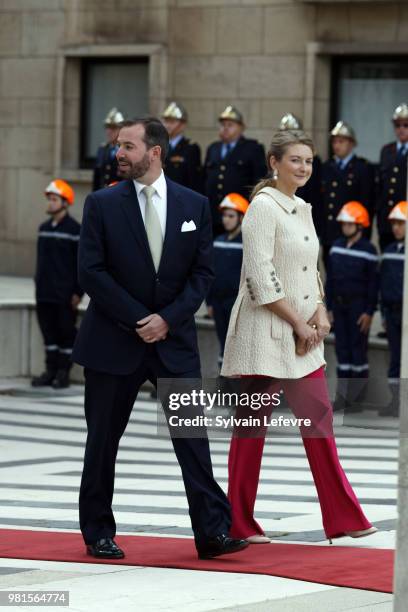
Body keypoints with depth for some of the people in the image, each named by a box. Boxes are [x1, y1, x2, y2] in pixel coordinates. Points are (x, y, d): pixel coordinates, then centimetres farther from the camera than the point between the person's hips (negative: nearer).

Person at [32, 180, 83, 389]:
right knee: (48, 331, 9)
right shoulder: (44, 228, 12)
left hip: (64, 294, -6)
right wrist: (38, 284, 15)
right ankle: (51, 371, 16)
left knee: (65, 332, 1)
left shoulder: (75, 230, -9)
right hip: (44, 294, 6)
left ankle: (63, 373, 7)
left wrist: (78, 292, -13)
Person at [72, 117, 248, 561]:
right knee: (103, 439, 5)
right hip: (113, 340, -1)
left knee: (192, 435, -5)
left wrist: (167, 319, -10)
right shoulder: (101, 204, -1)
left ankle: (212, 532, -6)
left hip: (174, 339, 1)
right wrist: (138, 319, -12)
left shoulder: (194, 205, 4)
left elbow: (202, 273, 3)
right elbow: (91, 272, -6)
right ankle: (98, 533, 16)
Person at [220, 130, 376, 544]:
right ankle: (238, 522, 7)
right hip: (265, 331, -8)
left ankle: (342, 517, 3)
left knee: (319, 417, 3)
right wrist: (297, 322, -15)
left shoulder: (303, 209, 14)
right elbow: (260, 276, -17)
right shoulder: (263, 206, -11)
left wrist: (320, 312, 2)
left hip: (303, 333, 8)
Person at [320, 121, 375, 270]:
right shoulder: (326, 167, 15)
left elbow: (367, 203, -4)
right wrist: (320, 231, 6)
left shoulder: (363, 168, -1)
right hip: (328, 235, 5)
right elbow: (321, 202, 13)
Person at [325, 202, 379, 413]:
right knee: (342, 348, 7)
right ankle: (343, 395, 12)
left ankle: (358, 398, 1)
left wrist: (369, 312, -11)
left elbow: (373, 283, -8)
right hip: (339, 304, 5)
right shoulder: (337, 246, 8)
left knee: (358, 350, -3)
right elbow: (330, 279, 13)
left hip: (358, 306, -5)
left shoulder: (368, 250, -7)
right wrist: (329, 307, 11)